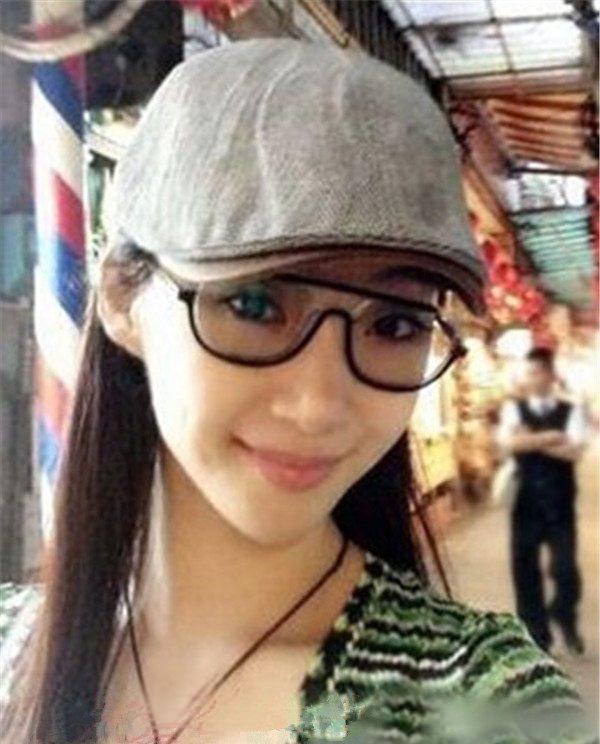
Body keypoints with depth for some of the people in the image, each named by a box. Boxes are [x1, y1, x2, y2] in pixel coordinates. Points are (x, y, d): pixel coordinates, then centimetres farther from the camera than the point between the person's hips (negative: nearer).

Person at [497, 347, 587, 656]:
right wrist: (551, 437, -12)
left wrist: (533, 440, -12)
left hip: (559, 504, -1)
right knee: (525, 570, 5)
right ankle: (536, 635, 20)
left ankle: (565, 618, 27)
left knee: (565, 568, -4)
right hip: (525, 503, 1)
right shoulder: (514, 408, 6)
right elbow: (510, 442, -14)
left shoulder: (571, 411, 4)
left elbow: (573, 451, -12)